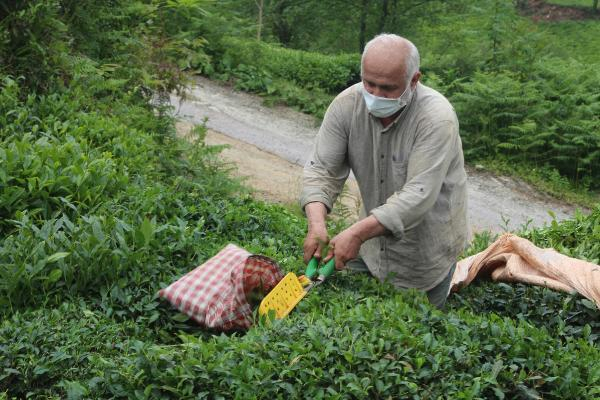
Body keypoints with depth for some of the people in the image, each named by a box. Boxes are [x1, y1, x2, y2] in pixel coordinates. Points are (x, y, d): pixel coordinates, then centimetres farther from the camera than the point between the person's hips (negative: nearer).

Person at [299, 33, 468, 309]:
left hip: (426, 249, -4)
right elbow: (322, 168, -14)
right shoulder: (347, 105, -14)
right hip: (374, 235, 4)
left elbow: (418, 195, -33)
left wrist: (358, 233, -42)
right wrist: (316, 224, -32)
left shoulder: (437, 118, -28)